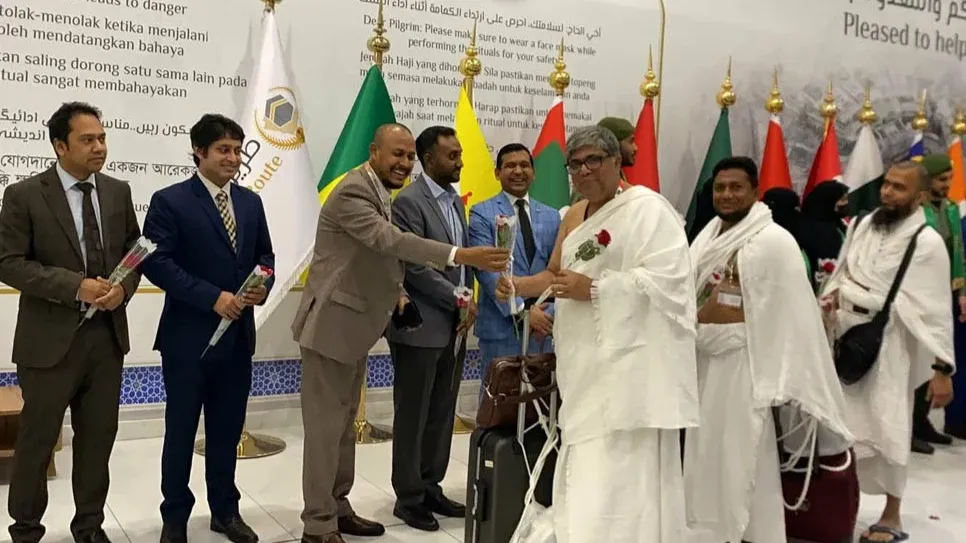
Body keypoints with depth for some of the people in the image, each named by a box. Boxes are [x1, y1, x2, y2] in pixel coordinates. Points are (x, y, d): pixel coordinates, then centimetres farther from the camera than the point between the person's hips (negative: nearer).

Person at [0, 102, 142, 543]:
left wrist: (124, 287, -9)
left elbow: (135, 250, 12)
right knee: (37, 438, 9)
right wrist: (76, 286, -20)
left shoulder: (118, 192, 6)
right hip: (51, 338, -4)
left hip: (107, 334, 4)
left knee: (98, 436, 12)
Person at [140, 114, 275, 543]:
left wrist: (263, 286, -8)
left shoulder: (251, 202, 10)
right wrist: (213, 297, -21)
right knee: (181, 430, 7)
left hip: (238, 334, 5)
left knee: (228, 429, 14)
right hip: (189, 335, -5)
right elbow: (156, 263, -15)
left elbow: (264, 255, 15)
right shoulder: (170, 201, -8)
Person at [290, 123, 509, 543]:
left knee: (344, 422, 17)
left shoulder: (379, 193, 13)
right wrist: (461, 255, -41)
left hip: (355, 325, 10)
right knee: (325, 425, -3)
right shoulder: (352, 193, -19)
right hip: (331, 324, -10)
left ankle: (337, 508, 29)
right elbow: (390, 240, -33)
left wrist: (393, 291, 3)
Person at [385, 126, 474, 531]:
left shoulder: (455, 199, 13)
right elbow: (415, 267, -18)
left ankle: (431, 488, 26)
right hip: (421, 327, -7)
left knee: (442, 414, 13)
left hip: (453, 325, 8)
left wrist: (467, 303, 1)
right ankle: (409, 498, 16)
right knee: (413, 416, 4)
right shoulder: (409, 201, -12)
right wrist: (459, 300, -13)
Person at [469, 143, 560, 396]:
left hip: (543, 326, 4)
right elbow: (487, 269, -11)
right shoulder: (482, 214, -1)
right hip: (500, 326, -4)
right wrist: (522, 311, -17)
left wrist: (549, 313, -6)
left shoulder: (551, 217, 12)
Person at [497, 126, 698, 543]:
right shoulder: (574, 216, 17)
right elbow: (556, 274, 24)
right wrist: (517, 286, 5)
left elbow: (664, 281, -18)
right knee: (586, 476, 11)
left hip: (631, 364, -8)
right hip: (588, 365, 8)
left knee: (623, 476, -10)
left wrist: (593, 289, -18)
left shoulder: (648, 209, -7)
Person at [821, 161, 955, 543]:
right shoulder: (863, 225, 6)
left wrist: (943, 369, -14)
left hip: (888, 346, -5)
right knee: (839, 423, 9)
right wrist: (832, 297, -2)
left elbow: (937, 309, -11)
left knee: (885, 429, 1)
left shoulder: (927, 243, -10)